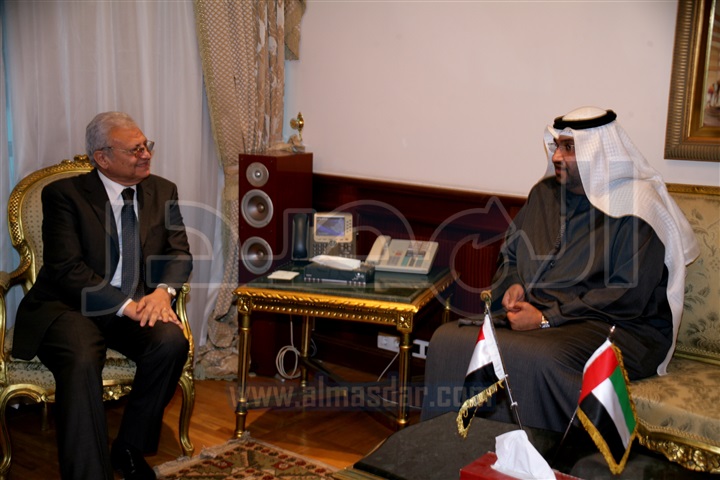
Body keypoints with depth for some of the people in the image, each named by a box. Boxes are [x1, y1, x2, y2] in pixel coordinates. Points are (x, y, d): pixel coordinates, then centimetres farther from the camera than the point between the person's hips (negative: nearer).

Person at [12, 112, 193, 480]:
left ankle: (130, 449, -7)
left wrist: (162, 291, -17)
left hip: (137, 307, 4)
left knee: (172, 340, -26)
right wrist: (125, 305, -24)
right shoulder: (64, 194, -5)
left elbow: (179, 253, 6)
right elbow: (66, 268, -13)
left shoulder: (163, 191, 9)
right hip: (71, 308, -3)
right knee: (81, 362, -34)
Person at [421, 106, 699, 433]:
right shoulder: (545, 193, 14)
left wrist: (547, 318, -17)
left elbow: (628, 296, -15)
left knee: (539, 361, -38)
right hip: (531, 312, 6)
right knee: (448, 339, -18)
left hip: (611, 326, -6)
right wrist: (513, 284, 2)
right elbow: (509, 254, 26)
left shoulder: (636, 208, -7)